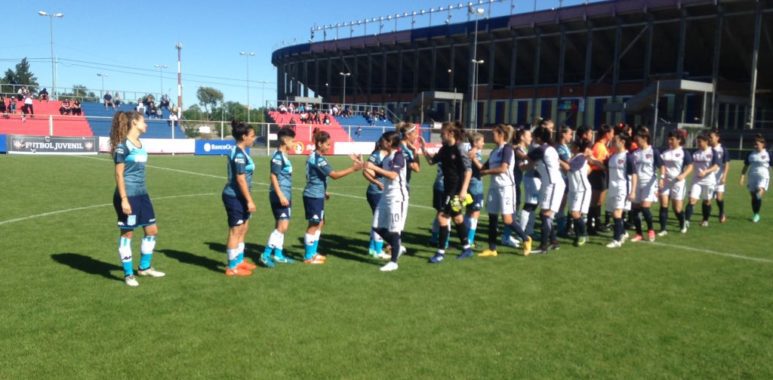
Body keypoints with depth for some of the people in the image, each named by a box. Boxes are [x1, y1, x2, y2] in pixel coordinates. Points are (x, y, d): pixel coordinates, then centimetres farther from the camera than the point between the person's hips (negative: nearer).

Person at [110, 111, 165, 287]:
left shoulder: (140, 144, 12)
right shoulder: (123, 145, -12)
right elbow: (119, 174, -14)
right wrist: (124, 199, -19)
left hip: (142, 194, 8)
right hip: (128, 195, -8)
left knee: (152, 230, 11)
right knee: (127, 233, 2)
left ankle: (144, 267, 27)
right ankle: (128, 274, 13)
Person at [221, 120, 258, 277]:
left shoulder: (240, 152, 12)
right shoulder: (239, 154, -19)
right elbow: (240, 179, -22)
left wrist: (246, 200, 22)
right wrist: (249, 200, -21)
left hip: (239, 197, 10)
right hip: (235, 197, -10)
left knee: (243, 229, 18)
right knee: (235, 231, -2)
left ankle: (239, 261, 30)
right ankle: (232, 267, 6)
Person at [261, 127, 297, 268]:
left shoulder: (284, 156, 14)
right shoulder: (278, 156, -14)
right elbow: (273, 176, -19)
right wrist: (280, 196, -23)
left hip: (285, 196, 10)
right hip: (280, 196, -10)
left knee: (280, 226, 14)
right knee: (282, 226, -12)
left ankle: (278, 254, 22)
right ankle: (266, 255, -7)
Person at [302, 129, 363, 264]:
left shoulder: (315, 157, 11)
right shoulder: (318, 159, -20)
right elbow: (334, 174, -23)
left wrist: (323, 191, 22)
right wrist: (353, 168, -24)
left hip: (317, 195, 10)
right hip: (313, 196, -10)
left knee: (319, 223, 16)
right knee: (313, 225, -2)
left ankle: (312, 253, 25)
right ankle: (308, 257, 6)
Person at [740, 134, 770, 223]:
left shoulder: (768, 154, -2)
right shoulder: (750, 154, 6)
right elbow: (745, 166, 12)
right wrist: (742, 177, 4)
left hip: (763, 177, -4)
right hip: (752, 178, 4)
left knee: (759, 195, -21)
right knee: (753, 197, 8)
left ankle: (757, 214, -10)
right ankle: (754, 215, 23)